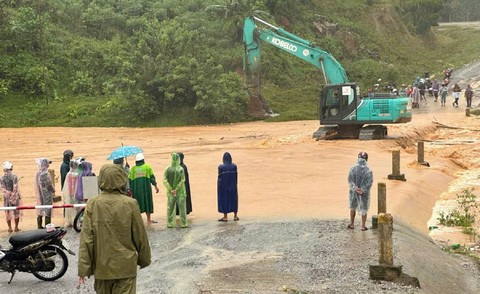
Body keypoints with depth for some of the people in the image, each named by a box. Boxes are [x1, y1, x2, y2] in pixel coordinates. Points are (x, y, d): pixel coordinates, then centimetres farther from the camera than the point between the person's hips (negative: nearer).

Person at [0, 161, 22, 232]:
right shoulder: (14, 177, -11)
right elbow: (15, 188, -15)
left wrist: (8, 193, -11)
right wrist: (13, 194, -9)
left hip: (6, 197, 2)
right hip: (15, 196, -2)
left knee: (8, 213, 11)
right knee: (16, 212, 9)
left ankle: (10, 228, 13)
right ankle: (16, 227, 11)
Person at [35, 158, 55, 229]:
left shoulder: (38, 173, 6)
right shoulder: (45, 174, -20)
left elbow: (38, 184, 11)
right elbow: (48, 184, -18)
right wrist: (53, 190, 0)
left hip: (40, 194, 8)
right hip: (47, 194, -8)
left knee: (40, 210, 13)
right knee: (47, 210, -2)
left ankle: (39, 225, 19)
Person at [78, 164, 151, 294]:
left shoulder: (92, 204, -8)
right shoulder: (130, 204, -11)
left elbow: (86, 238, -8)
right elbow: (140, 236, -3)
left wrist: (83, 268, -2)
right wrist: (144, 259, 13)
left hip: (101, 266, 2)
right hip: (125, 266, -2)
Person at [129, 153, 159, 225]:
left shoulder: (133, 168, 4)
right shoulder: (147, 167, 2)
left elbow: (130, 180, 3)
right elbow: (152, 177, 0)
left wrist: (130, 189, 9)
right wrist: (155, 186, 6)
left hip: (136, 189, 1)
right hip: (146, 188, -1)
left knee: (137, 203, 8)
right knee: (147, 202, 8)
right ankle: (148, 220, 11)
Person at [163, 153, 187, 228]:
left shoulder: (167, 169, -4)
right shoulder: (181, 169, -12)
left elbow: (165, 181, -7)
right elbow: (182, 181, -16)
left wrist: (170, 189, -7)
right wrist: (176, 189, -11)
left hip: (170, 192, 3)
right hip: (180, 192, -3)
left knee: (170, 208, 11)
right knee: (182, 208, 7)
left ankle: (170, 223, 13)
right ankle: (183, 223, 9)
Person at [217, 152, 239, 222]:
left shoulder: (221, 167, -15)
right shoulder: (234, 166, -7)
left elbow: (219, 177, -10)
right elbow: (236, 176, -3)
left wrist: (219, 187, 1)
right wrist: (235, 184, 9)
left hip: (224, 186, -3)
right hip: (233, 186, 3)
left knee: (224, 200, 7)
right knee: (234, 199, 14)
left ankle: (225, 217, 8)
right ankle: (235, 216, 17)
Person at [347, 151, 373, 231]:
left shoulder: (352, 168, -12)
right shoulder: (368, 170, -15)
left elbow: (350, 180, -15)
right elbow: (369, 182, -17)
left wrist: (355, 189, -18)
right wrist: (363, 190, -15)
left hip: (353, 192, 1)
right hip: (364, 193, -1)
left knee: (353, 207, 22)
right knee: (364, 209, 16)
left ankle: (352, 224, 32)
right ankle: (363, 226, 22)